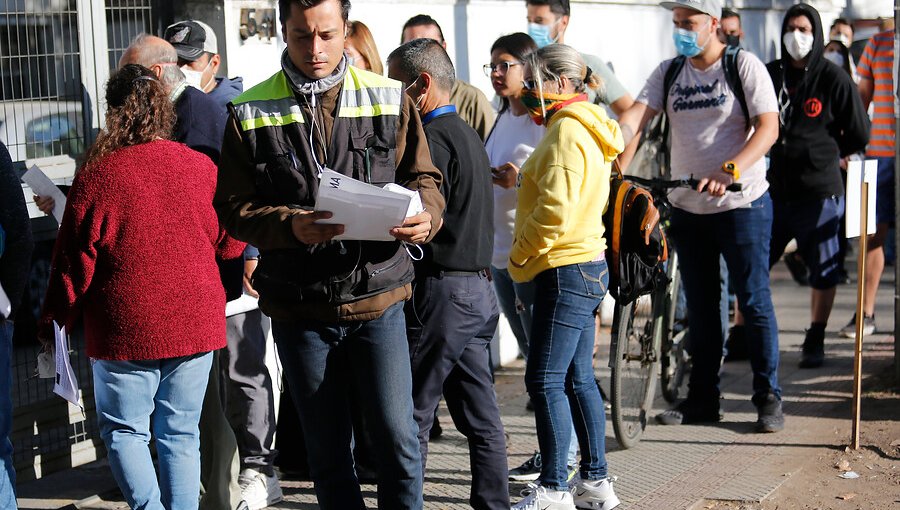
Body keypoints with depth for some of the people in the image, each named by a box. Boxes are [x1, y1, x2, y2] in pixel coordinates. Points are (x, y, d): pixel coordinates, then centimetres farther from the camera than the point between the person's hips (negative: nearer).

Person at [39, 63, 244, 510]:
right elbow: (230, 243, 7)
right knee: (181, 432, 12)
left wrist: (54, 323, 8)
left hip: (127, 329, -3)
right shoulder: (202, 168, -4)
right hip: (196, 322, 3)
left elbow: (74, 263, -6)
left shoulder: (97, 176, -12)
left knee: (124, 429, 10)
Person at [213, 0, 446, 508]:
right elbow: (233, 206, -2)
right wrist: (290, 225, -21)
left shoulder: (389, 99, 2)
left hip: (378, 297, 0)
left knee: (398, 439, -2)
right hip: (299, 307, 1)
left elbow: (424, 179, 6)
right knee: (327, 451, 12)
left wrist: (425, 216, -17)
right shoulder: (251, 113, 0)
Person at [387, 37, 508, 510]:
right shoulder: (468, 134, 17)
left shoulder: (434, 138, -13)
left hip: (441, 289, -9)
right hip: (479, 288, 9)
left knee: (411, 415, -4)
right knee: (480, 416, 10)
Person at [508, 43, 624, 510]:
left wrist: (520, 257, -11)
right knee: (577, 379, 13)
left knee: (545, 382, -8)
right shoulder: (582, 127, 18)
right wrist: (527, 259, 17)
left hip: (565, 272, -11)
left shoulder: (567, 131, -14)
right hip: (585, 266, 11)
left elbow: (556, 209, -23)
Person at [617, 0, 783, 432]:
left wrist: (730, 171, -32)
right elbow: (634, 118, -6)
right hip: (687, 207, 5)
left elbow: (768, 127, -18)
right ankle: (703, 397, 21)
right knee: (699, 307, 12)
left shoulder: (744, 66, -8)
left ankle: (768, 396, 8)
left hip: (742, 203, -5)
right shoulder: (669, 72, 6)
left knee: (754, 301, -1)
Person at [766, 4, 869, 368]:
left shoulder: (834, 79, -4)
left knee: (823, 271, 7)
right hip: (771, 188, 3)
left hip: (819, 192, -3)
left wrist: (823, 154, 9)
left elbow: (859, 135, 2)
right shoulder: (768, 75, 5)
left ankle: (815, 342, 22)